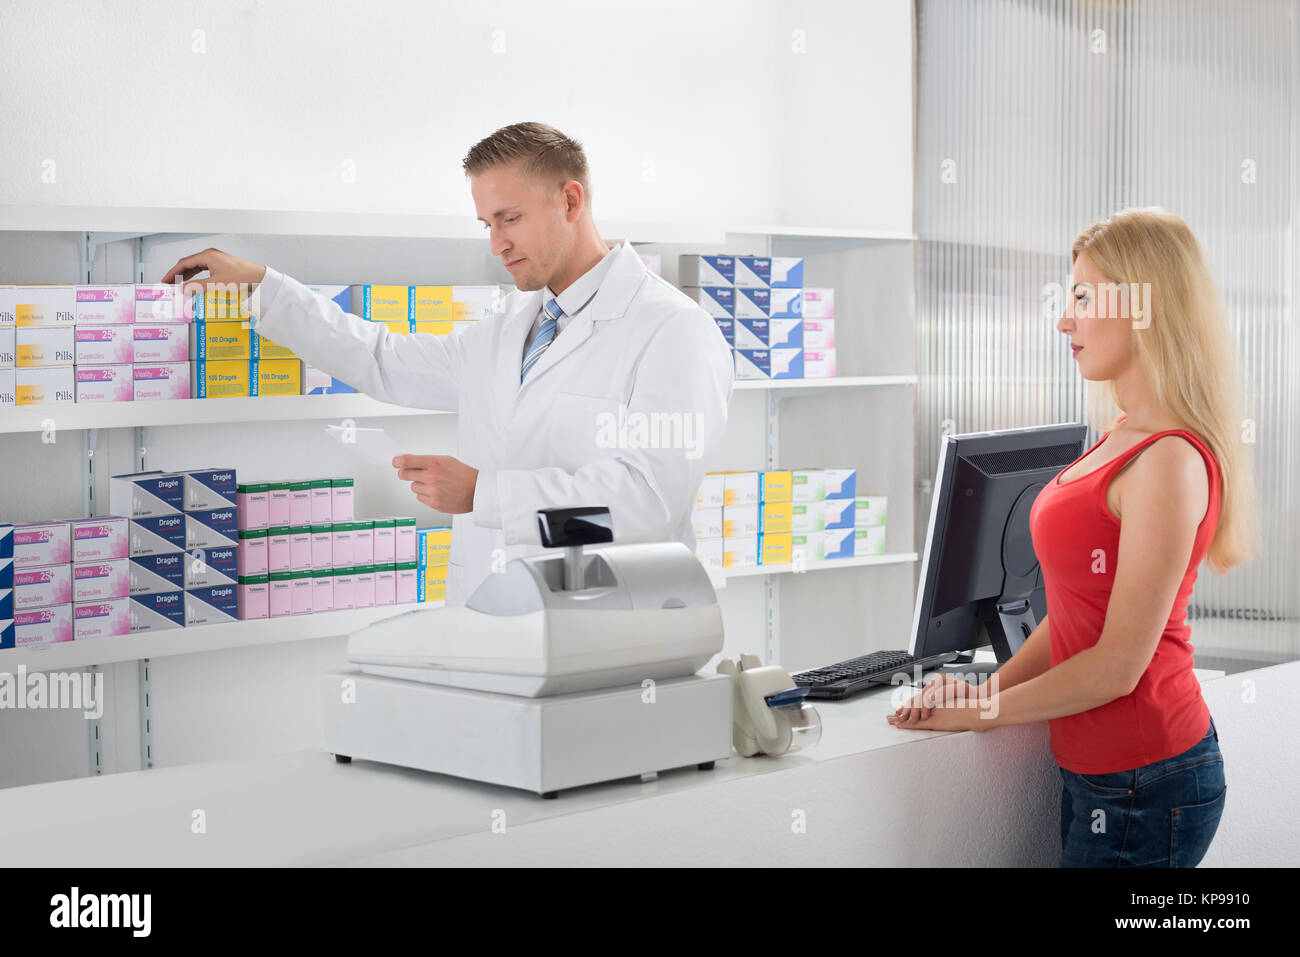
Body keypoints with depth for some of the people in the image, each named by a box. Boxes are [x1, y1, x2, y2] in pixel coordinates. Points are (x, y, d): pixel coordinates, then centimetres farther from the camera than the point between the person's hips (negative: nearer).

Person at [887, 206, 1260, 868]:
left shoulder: (1170, 461, -20)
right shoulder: (1124, 440, 10)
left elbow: (1119, 664, -19)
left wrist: (984, 709, -9)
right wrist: (989, 690, 5)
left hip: (1143, 783, -9)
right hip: (1098, 768, 9)